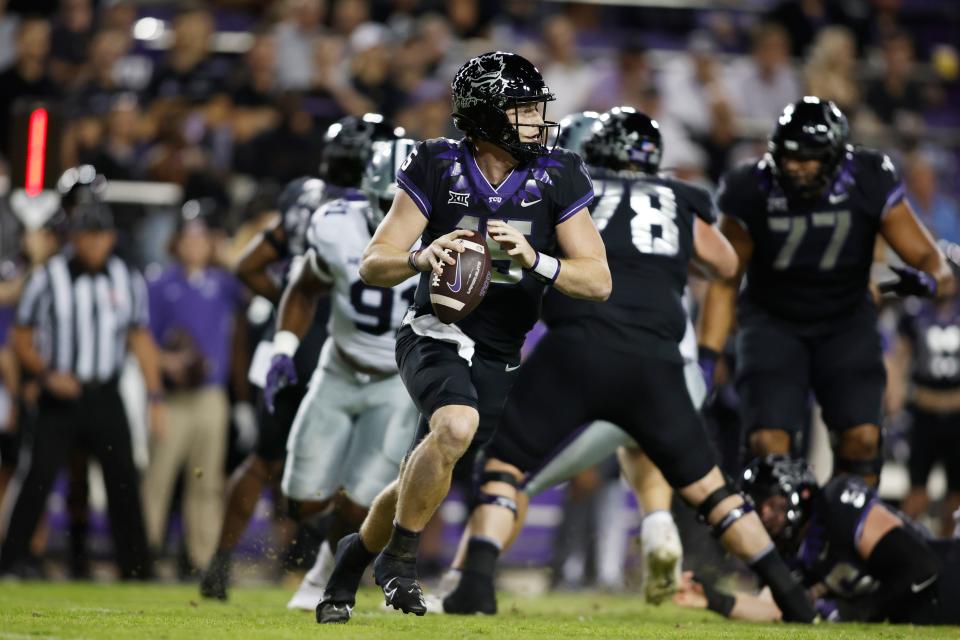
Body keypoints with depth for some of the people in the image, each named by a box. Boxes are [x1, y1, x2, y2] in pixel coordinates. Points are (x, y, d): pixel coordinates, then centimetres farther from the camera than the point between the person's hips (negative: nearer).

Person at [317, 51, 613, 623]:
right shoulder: (439, 170, -9)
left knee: (422, 484, 7)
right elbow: (373, 266, -9)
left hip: (499, 359, 3)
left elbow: (599, 281, -9)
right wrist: (421, 258, -31)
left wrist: (533, 259, -27)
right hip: (437, 335, -3)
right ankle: (400, 555, -14)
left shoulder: (556, 180, -5)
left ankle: (355, 558, 36)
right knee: (458, 424, -33)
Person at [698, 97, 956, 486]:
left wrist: (929, 281, -40)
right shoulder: (753, 192, -19)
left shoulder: (869, 186, -19)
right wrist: (705, 360, -16)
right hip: (773, 320, -1)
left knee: (862, 438, -16)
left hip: (845, 320, 1)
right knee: (769, 442, -18)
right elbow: (724, 283, -10)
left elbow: (928, 257, -15)